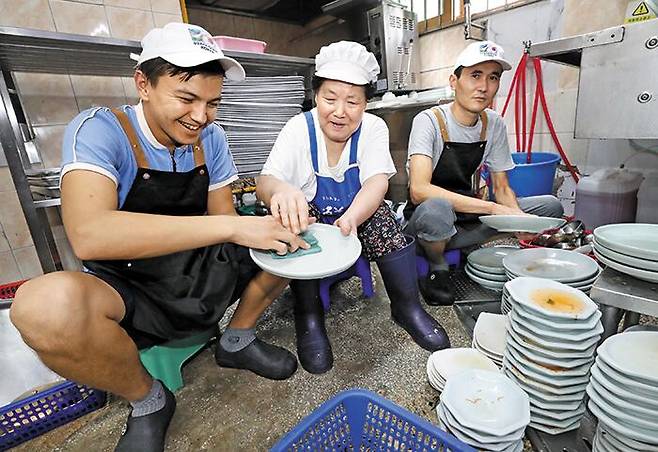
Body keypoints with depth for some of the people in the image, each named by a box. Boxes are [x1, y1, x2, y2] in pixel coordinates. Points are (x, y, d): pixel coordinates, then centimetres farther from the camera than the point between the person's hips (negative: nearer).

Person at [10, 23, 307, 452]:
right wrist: (232, 226, -38)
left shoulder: (211, 138, -2)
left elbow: (223, 218, -2)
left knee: (292, 232, -7)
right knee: (46, 305, -35)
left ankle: (238, 339, 9)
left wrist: (270, 227, -24)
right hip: (128, 292, -3)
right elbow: (89, 235, -34)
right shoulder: (100, 129, -17)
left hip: (202, 276, 4)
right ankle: (147, 401, -4)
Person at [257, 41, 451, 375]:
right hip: (310, 222, 0)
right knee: (296, 217, -30)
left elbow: (377, 182, -24)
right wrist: (280, 190, -52)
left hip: (359, 220, 1)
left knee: (381, 215, -27)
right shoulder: (298, 129, -12)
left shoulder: (373, 128, -8)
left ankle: (406, 306, -7)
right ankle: (308, 316, -12)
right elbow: (265, 180, -26)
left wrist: (351, 217, -46)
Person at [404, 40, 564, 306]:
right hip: (423, 219, -5)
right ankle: (436, 270, -7)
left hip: (468, 215, 6)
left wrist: (519, 218, -17)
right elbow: (419, 190, -32)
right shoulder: (429, 120, -17)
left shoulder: (494, 124, 1)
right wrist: (493, 208, -31)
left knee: (550, 206, -3)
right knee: (436, 208, -40)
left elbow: (501, 188, 5)